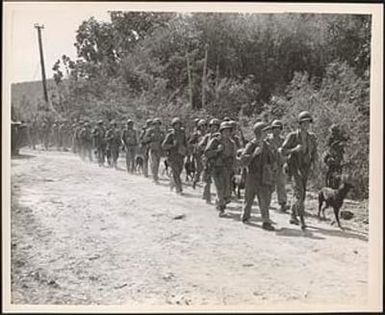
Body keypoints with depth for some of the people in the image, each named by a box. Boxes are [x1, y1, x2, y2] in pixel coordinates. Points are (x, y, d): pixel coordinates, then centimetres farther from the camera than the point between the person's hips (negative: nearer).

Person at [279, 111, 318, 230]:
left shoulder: (312, 137, 4)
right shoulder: (292, 136, -10)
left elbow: (314, 152, 18)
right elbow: (282, 151, -9)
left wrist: (313, 162, 1)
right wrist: (294, 149, -23)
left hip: (305, 167, 6)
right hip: (295, 166, -6)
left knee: (301, 193, 13)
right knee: (299, 192, -17)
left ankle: (293, 216, 27)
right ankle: (302, 219, -20)